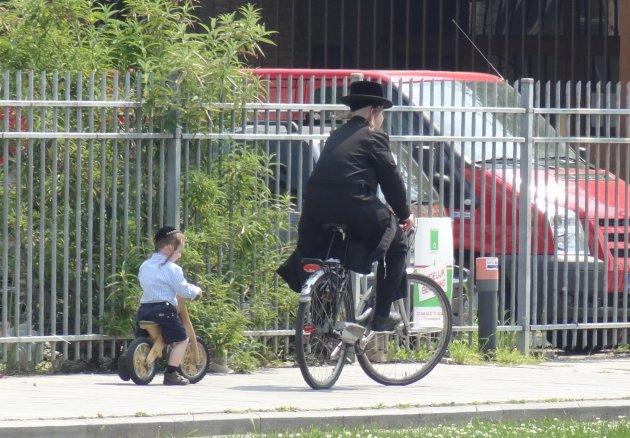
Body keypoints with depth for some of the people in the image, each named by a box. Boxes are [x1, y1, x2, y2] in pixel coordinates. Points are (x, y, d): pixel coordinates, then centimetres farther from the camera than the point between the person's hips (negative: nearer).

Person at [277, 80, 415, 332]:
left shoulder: (336, 137, 25)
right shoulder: (373, 138, 4)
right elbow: (391, 178, 4)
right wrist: (404, 213, 19)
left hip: (315, 210, 6)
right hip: (355, 209, -6)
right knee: (396, 245, 13)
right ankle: (381, 316, 9)